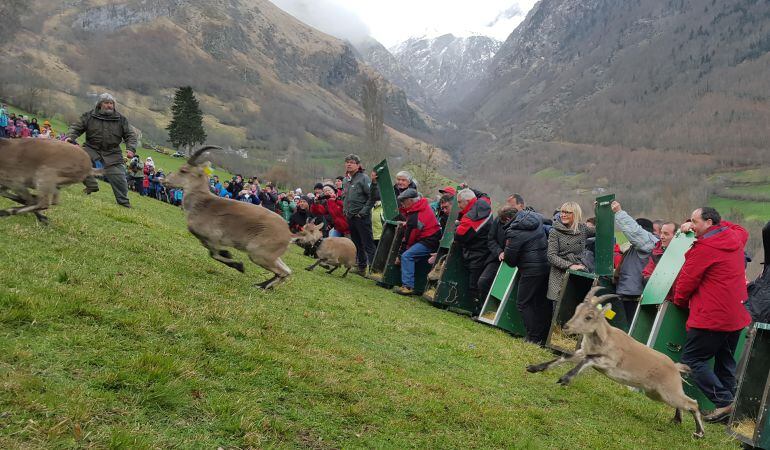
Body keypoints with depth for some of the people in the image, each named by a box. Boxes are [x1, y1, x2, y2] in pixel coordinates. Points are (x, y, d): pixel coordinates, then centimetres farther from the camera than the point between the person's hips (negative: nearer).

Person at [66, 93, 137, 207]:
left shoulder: (121, 119, 2)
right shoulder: (89, 116, 1)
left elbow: (130, 135, 3)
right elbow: (76, 127, 2)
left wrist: (130, 149, -14)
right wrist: (70, 137, -19)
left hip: (112, 153, 0)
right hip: (92, 148, 0)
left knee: (118, 177, -8)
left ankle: (124, 203, 8)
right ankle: (91, 185, -11)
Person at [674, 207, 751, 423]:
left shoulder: (703, 247, -16)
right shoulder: (735, 237, 8)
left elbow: (687, 279, -11)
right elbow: (742, 230, 34)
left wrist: (679, 300, 10)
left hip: (712, 317, -9)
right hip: (737, 316, 9)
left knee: (692, 360, -3)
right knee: (725, 363, 17)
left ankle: (724, 401, -10)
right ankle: (729, 409, 19)